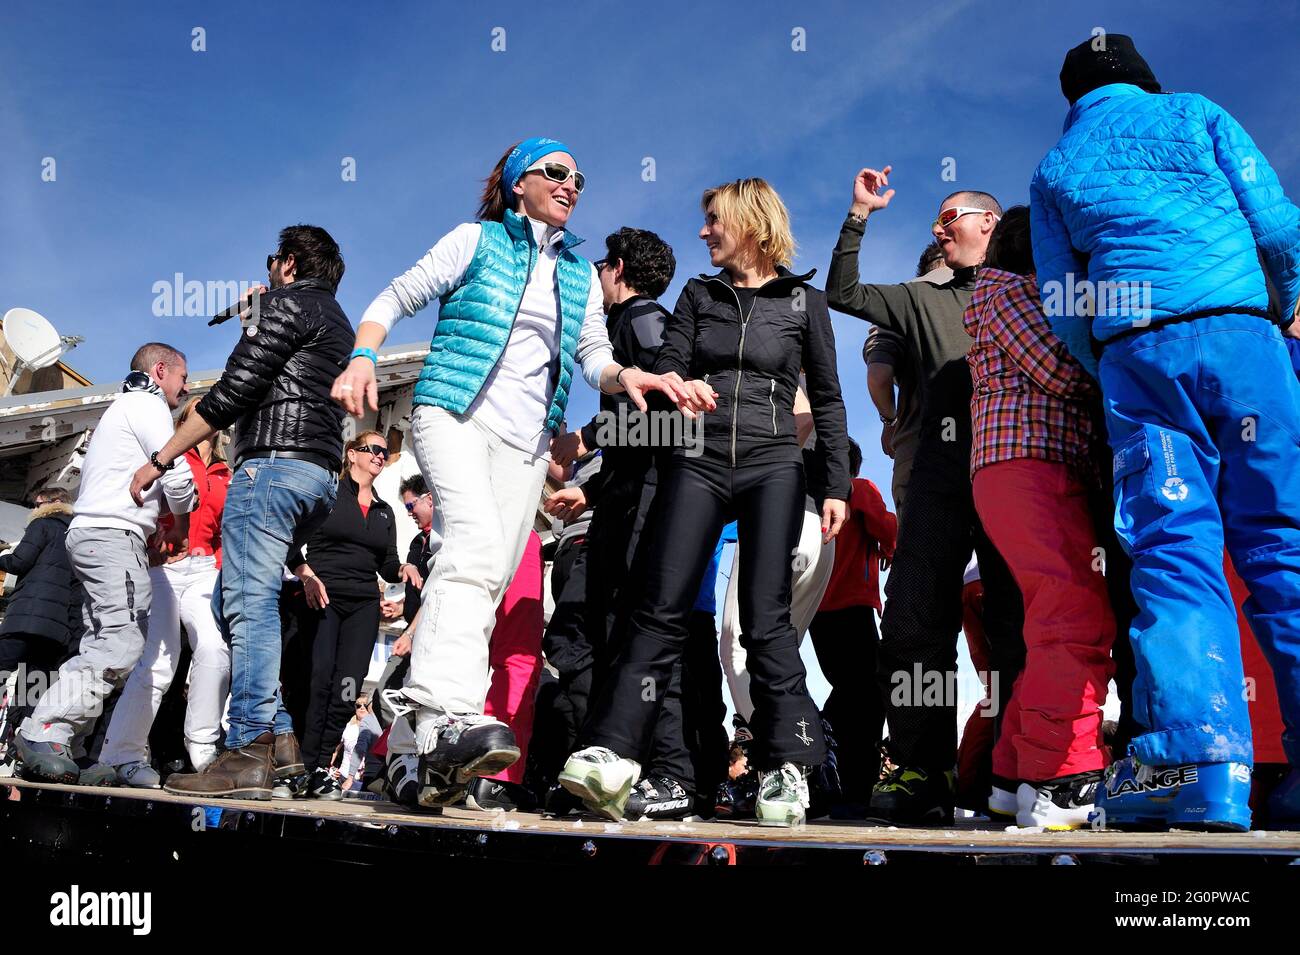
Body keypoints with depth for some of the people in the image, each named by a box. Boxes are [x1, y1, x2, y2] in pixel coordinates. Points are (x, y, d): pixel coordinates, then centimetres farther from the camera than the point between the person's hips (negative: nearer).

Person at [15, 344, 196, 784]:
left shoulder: (123, 407, 32)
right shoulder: (148, 404, 0)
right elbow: (176, 475, -10)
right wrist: (183, 511, 8)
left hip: (90, 533, 10)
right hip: (115, 534, -10)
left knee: (102, 647, 2)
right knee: (123, 642, -20)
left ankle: (45, 747, -6)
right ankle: (43, 735, -26)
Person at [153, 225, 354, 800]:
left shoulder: (289, 302, 0)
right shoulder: (337, 322, 29)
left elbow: (234, 391, -9)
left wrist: (159, 459, -5)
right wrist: (252, 318, 39)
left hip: (273, 462, -10)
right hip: (319, 477, 10)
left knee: (250, 603, -15)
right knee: (231, 600, 11)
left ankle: (252, 751, -22)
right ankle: (279, 738, 4)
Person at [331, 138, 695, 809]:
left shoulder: (580, 274, 21)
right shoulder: (477, 240, 8)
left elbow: (594, 355, 14)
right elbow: (394, 300, 8)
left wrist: (627, 376, -8)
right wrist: (363, 358, -10)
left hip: (524, 440, 5)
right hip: (454, 414, -5)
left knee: (485, 580, -2)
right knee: (476, 544, -30)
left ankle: (418, 748, 1)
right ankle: (449, 716, -43)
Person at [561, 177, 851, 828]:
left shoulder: (804, 301, 10)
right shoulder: (698, 296, 17)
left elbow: (826, 401, 10)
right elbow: (663, 372, 9)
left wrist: (834, 484, 3)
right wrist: (676, 386, -16)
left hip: (772, 468, -2)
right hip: (699, 465, 2)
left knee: (766, 620, -6)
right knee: (661, 610, -8)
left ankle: (787, 767, 1)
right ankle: (611, 754, -13)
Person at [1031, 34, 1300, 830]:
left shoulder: (1054, 170, 20)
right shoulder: (1198, 115, 18)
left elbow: (1065, 313, 12)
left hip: (1136, 349, 0)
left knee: (1174, 547, -6)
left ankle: (1201, 760, -20)